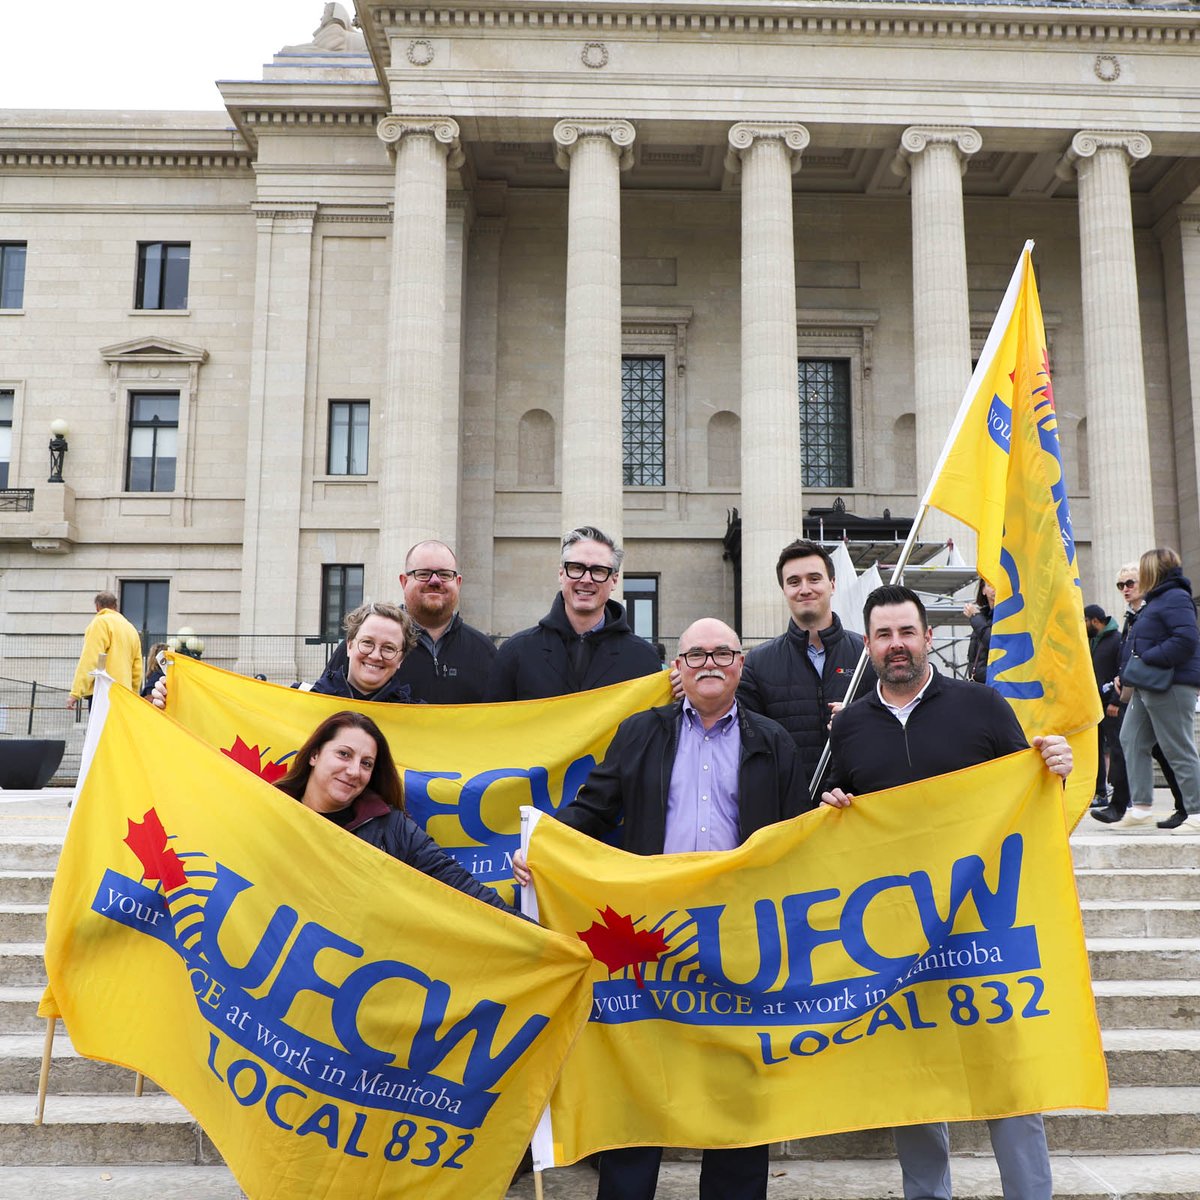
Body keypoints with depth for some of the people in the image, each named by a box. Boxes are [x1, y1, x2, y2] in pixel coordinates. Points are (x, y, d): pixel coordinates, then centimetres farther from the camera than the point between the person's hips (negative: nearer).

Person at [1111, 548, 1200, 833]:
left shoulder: (1175, 598, -13)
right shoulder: (1157, 600, 19)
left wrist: (1147, 658, -22)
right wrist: (1128, 672, 12)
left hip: (1171, 687, -11)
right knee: (1131, 740, 10)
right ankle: (1140, 807, 13)